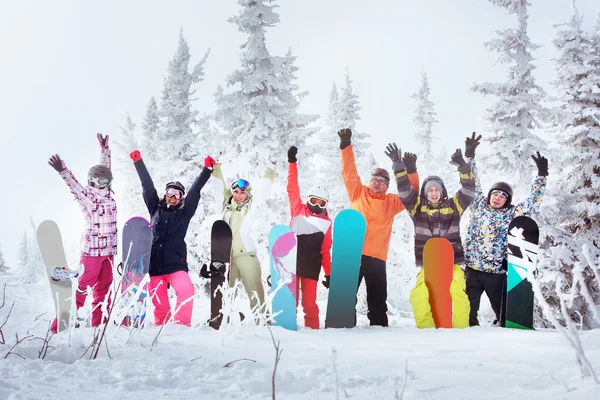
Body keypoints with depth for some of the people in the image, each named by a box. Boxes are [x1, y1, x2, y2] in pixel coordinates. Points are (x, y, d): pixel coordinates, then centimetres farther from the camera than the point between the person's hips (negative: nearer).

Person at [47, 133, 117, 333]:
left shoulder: (107, 194, 9)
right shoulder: (87, 196, -7)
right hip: (92, 249, -7)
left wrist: (105, 149, 23)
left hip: (109, 249, 7)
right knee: (82, 287, -10)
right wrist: (63, 171, -39)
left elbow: (106, 169, 19)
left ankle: (99, 322, 19)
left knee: (104, 287, 10)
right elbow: (74, 185, -23)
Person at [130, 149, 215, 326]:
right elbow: (147, 187, 13)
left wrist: (206, 170, -2)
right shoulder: (156, 209, 16)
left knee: (186, 291, -27)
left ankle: (181, 326, -23)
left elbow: (195, 190, 5)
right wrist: (138, 162, 10)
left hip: (175, 264, -2)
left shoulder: (184, 212, 11)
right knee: (159, 303, 0)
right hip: (154, 265, 2)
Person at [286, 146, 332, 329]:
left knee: (309, 303, 0)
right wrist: (292, 162, -1)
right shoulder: (298, 211, 6)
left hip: (311, 266, 1)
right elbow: (292, 188, 2)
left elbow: (326, 250, 12)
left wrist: (328, 273, 9)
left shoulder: (326, 222, 10)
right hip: (292, 262, -1)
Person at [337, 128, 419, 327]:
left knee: (377, 300, 8)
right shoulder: (358, 194, 9)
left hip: (377, 258, 1)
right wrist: (346, 146, -4)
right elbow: (349, 172, 4)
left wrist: (411, 170, -5)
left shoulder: (391, 203, 12)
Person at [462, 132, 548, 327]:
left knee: (503, 311, 8)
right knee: (467, 310, 4)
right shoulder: (479, 206, 6)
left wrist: (541, 176, -5)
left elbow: (533, 202, 2)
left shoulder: (511, 214, 3)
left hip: (497, 272, -1)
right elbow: (473, 183, 6)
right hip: (472, 269, 1)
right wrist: (470, 156, 0)